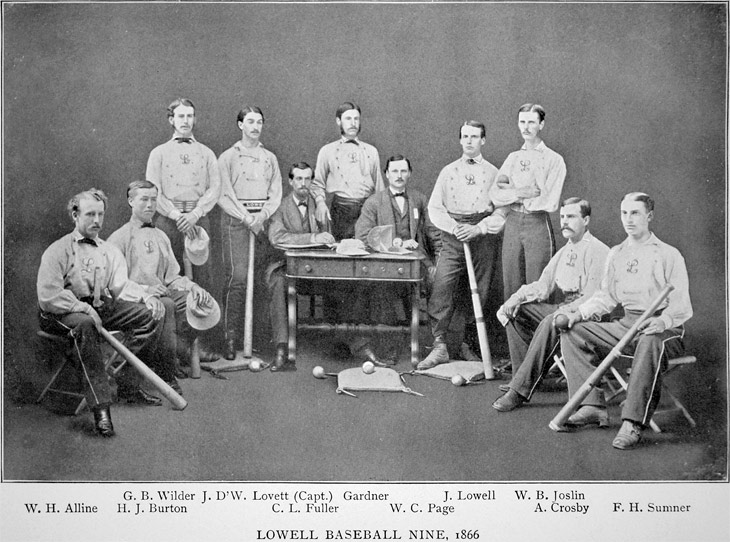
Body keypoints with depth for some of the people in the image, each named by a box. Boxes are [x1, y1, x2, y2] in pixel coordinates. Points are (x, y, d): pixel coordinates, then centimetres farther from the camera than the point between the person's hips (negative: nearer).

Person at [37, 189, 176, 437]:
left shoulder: (110, 251, 15)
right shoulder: (58, 251, -2)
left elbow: (121, 286, 4)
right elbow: (48, 296, -12)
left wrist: (146, 297, -16)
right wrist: (82, 308, -23)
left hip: (102, 307, 6)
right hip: (61, 314, -6)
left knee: (149, 314, -13)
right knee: (85, 324, -39)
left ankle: (128, 385, -8)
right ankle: (100, 407, -43)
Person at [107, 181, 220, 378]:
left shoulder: (161, 237, 23)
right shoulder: (119, 238, 3)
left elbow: (172, 277, 19)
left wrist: (192, 286, -2)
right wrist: (144, 289, -20)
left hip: (159, 292, 6)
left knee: (200, 299, -18)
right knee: (166, 305, -35)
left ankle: (182, 346, -11)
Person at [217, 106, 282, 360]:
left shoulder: (270, 158, 17)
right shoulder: (228, 157, 7)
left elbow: (276, 193, 10)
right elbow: (224, 195, -2)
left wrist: (261, 217, -6)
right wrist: (247, 218, -11)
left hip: (264, 221, 3)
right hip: (236, 220, -3)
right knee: (238, 276, -13)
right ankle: (231, 335, -9)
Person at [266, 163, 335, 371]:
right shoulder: (280, 207, 1)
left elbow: (326, 240, 19)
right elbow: (276, 237, -18)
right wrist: (311, 238, -26)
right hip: (285, 264, -3)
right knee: (279, 284, -35)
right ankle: (282, 350, -38)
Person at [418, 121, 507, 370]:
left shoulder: (493, 173, 8)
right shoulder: (448, 172, 14)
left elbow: (501, 211, 1)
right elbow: (434, 207, 8)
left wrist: (478, 228, -14)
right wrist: (454, 227, -9)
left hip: (483, 239, -1)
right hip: (452, 237, 1)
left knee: (479, 294, 0)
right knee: (441, 290, -10)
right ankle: (439, 347, -8)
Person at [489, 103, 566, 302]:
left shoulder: (553, 159, 0)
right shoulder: (513, 158, 14)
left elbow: (550, 202, -11)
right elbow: (495, 194, 3)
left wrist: (510, 191, -3)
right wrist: (521, 192, -13)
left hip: (538, 224, -4)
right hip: (513, 224, 4)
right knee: (511, 288, 5)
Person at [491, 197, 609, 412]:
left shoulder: (597, 252, -9)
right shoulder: (564, 252, 19)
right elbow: (543, 285, 15)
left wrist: (565, 312, -30)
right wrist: (517, 297, -3)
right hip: (559, 307, 9)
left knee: (550, 324, -35)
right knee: (514, 311, -3)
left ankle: (521, 390, -35)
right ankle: (522, 375, -5)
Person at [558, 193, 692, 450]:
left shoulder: (668, 255, -1)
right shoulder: (616, 254, 17)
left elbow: (681, 305, -8)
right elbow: (606, 297, 19)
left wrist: (663, 321, -30)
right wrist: (579, 313, 0)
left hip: (663, 329, -6)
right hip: (625, 324, 6)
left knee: (650, 343, -41)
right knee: (572, 332, -10)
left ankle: (633, 423, -42)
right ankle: (592, 406, -17)